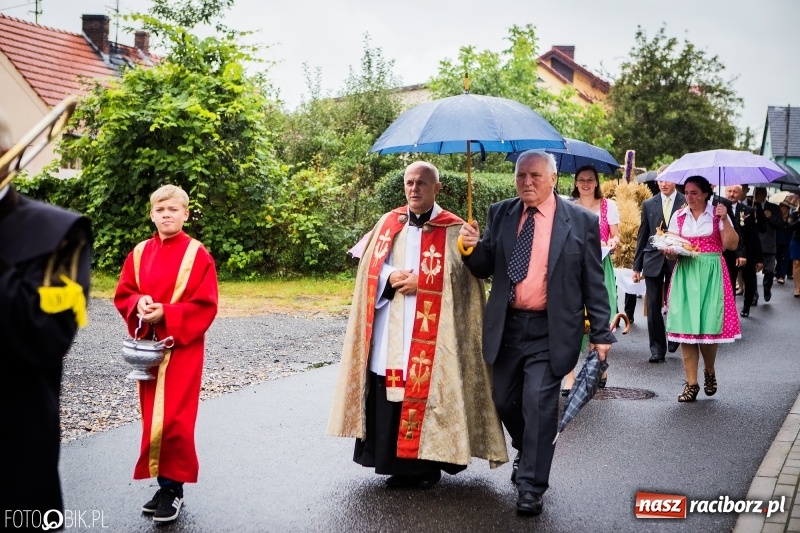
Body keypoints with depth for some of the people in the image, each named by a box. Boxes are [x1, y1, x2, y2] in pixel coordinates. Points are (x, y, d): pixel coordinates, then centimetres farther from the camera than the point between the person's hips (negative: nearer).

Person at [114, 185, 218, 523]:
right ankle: (164, 483, 21)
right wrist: (139, 304, -12)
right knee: (153, 416, 9)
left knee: (174, 418, -6)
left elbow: (205, 305, -11)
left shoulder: (197, 254, -8)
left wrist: (166, 314, -20)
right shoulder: (140, 253, 7)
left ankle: (173, 487, 6)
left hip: (182, 348, -5)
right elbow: (123, 294, 10)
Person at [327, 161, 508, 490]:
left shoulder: (454, 230, -1)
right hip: (388, 332, 4)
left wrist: (418, 282, -12)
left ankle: (424, 467, 10)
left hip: (429, 336, -4)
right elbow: (369, 268, 11)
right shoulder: (388, 223, 12)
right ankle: (392, 461, 19)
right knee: (384, 398, 6)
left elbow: (461, 281, -7)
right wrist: (391, 277, -9)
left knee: (424, 394, -3)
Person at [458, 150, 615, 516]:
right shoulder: (500, 214, 5)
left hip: (550, 331, -4)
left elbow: (593, 282, -2)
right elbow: (484, 269, 6)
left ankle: (532, 485, 9)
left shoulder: (581, 221, -4)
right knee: (504, 400, 15)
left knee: (539, 404, -6)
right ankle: (528, 453, 42)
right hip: (506, 326, 4)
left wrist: (600, 333, -3)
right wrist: (472, 248, -15)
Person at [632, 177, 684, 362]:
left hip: (677, 261, -2)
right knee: (654, 306, 1)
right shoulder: (648, 204, 7)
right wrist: (637, 266, 6)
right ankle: (657, 348, 8)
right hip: (653, 261, 2)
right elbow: (642, 236, 8)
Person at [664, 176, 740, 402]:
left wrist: (724, 219, -16)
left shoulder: (717, 214, 3)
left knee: (709, 326, -6)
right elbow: (671, 249, 9)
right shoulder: (678, 216, 10)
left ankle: (710, 371, 23)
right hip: (685, 275, 2)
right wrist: (669, 252, -13)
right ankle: (691, 383, 4)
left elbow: (731, 245, -7)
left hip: (711, 276, -2)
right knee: (686, 326, -3)